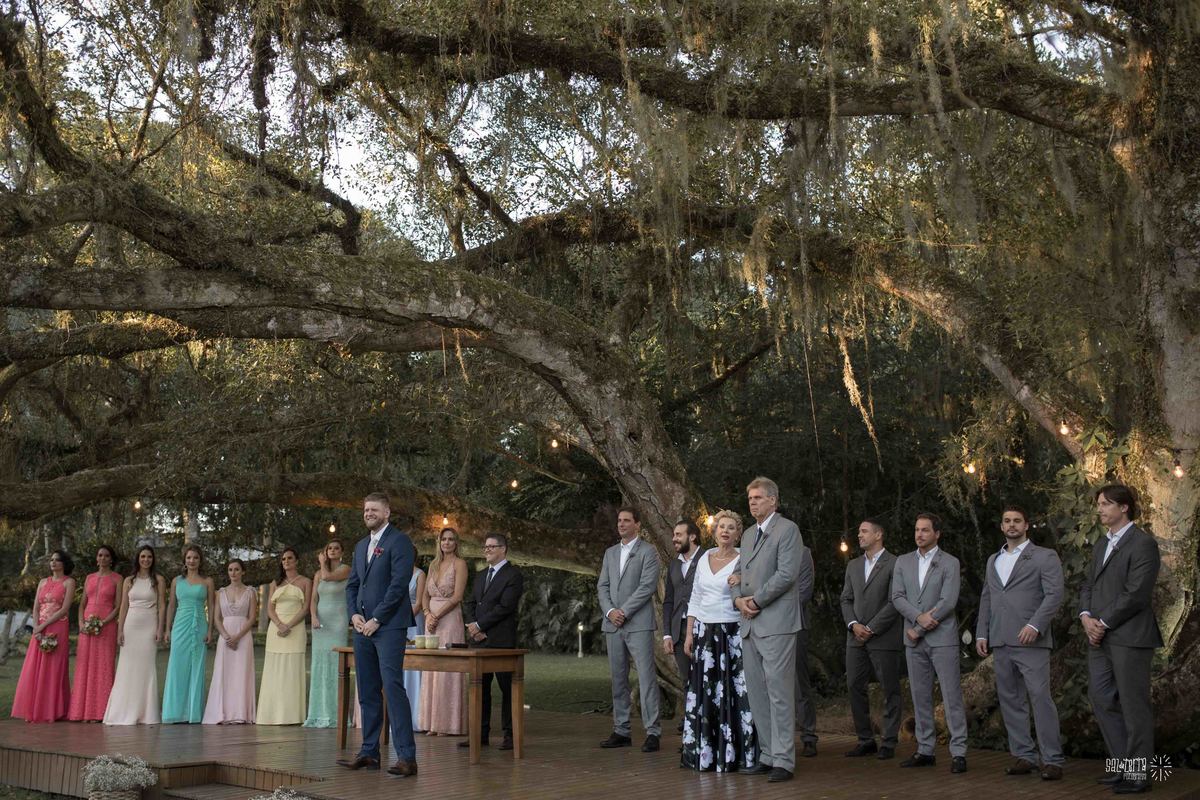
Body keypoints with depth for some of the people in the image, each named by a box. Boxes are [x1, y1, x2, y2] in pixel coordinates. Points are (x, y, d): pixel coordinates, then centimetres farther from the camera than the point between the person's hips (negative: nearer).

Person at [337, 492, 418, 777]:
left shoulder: (399, 541, -5)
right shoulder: (361, 545, 20)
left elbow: (399, 584, -13)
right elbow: (352, 584, 19)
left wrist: (376, 619, -15)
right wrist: (354, 614, 1)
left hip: (388, 626, -8)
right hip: (363, 626, 8)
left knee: (392, 687, -13)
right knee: (367, 692, 10)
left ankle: (406, 756, -13)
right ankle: (369, 752, 17)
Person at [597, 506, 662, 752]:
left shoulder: (647, 551, 0)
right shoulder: (610, 553, 18)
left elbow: (648, 586, -9)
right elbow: (602, 586, 13)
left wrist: (624, 611, -12)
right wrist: (610, 611, -4)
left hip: (638, 623, -6)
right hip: (612, 625, 6)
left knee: (646, 677, -8)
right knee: (618, 679, 8)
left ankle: (652, 732, -6)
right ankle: (621, 731, 14)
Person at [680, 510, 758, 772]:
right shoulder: (703, 559, 11)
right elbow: (694, 600, 13)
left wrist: (741, 582, -21)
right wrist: (688, 634, 7)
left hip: (731, 634, -4)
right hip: (703, 633, 4)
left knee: (734, 694, -6)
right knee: (702, 695, 5)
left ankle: (733, 754, 1)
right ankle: (703, 753, 12)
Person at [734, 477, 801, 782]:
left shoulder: (787, 529, -5)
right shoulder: (749, 534, 20)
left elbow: (787, 573, -14)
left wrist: (756, 601, -11)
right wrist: (739, 598, 2)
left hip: (776, 622, -8)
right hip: (749, 624, 8)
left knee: (779, 691, -7)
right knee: (757, 693, 9)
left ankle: (783, 761, -3)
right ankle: (767, 755, 16)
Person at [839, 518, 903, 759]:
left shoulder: (894, 564, -5)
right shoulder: (853, 565, 16)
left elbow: (894, 603, -11)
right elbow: (846, 599, 14)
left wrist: (871, 628, -13)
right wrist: (853, 624, -4)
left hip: (884, 638, -6)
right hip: (856, 639, 6)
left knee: (890, 691, 1)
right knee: (855, 687, 5)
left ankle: (888, 742, 8)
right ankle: (866, 740, 14)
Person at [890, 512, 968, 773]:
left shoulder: (950, 563, -1)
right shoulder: (903, 562, 12)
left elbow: (948, 602, -10)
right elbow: (897, 597, 3)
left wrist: (919, 629, -11)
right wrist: (918, 616, -15)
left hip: (942, 638, -4)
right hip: (914, 640, 4)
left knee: (952, 695, -5)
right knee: (920, 696, 8)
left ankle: (958, 752, -2)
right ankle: (925, 750, 14)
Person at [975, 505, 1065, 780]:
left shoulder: (1045, 556, 2)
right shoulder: (993, 560, 20)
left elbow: (1054, 594, -7)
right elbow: (986, 599, 21)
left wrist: (1034, 625, -18)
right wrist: (981, 634, 11)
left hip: (1030, 641, -6)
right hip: (1000, 643, 6)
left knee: (1040, 698, -9)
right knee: (1010, 701, 6)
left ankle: (1052, 760, -3)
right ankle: (1024, 756, 13)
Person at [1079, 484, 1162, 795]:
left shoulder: (1143, 544, -10)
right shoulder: (1102, 544, 17)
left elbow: (1136, 593, -17)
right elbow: (1089, 585, 17)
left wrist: (1103, 623, -13)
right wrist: (1086, 617, -1)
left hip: (1129, 637, -8)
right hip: (1099, 638, 8)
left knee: (1134, 705, 0)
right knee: (1102, 700, 11)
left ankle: (1138, 774, 9)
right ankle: (1124, 764, 23)